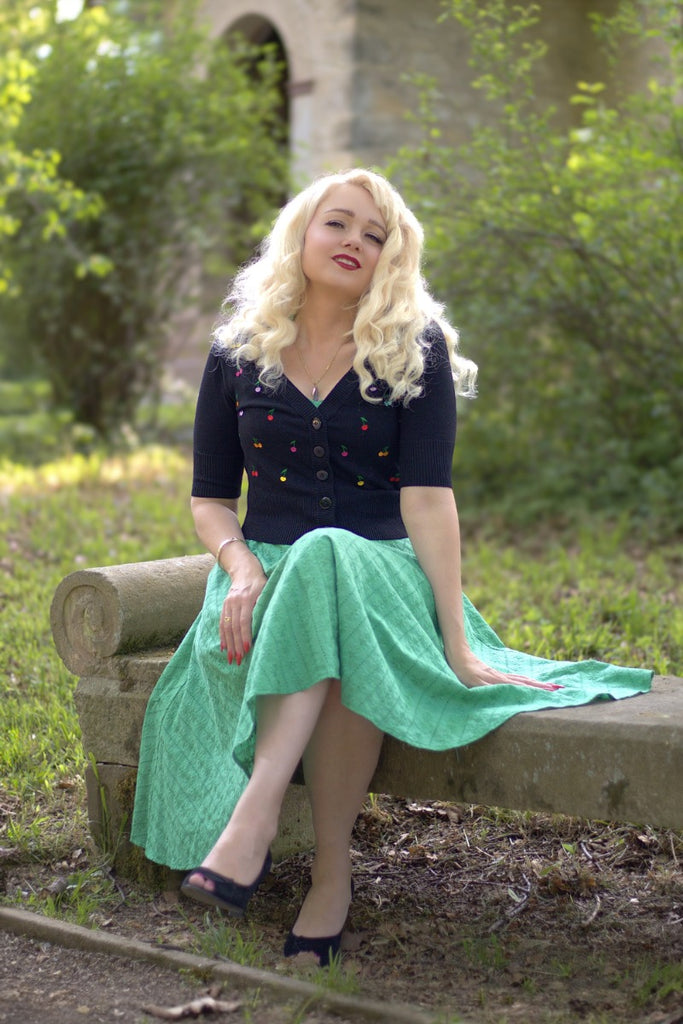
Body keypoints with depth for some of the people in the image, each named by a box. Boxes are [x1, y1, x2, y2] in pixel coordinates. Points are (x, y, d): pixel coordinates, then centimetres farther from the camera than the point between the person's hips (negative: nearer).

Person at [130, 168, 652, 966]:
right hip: (267, 572, 2)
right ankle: (332, 869, -36)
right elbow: (210, 497, 10)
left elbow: (428, 495, -8)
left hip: (378, 571, -2)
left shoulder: (416, 349, 2)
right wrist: (240, 567, -13)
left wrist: (458, 643, -17)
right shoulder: (238, 352, 9)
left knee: (329, 560, -39)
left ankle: (282, 830, -45)